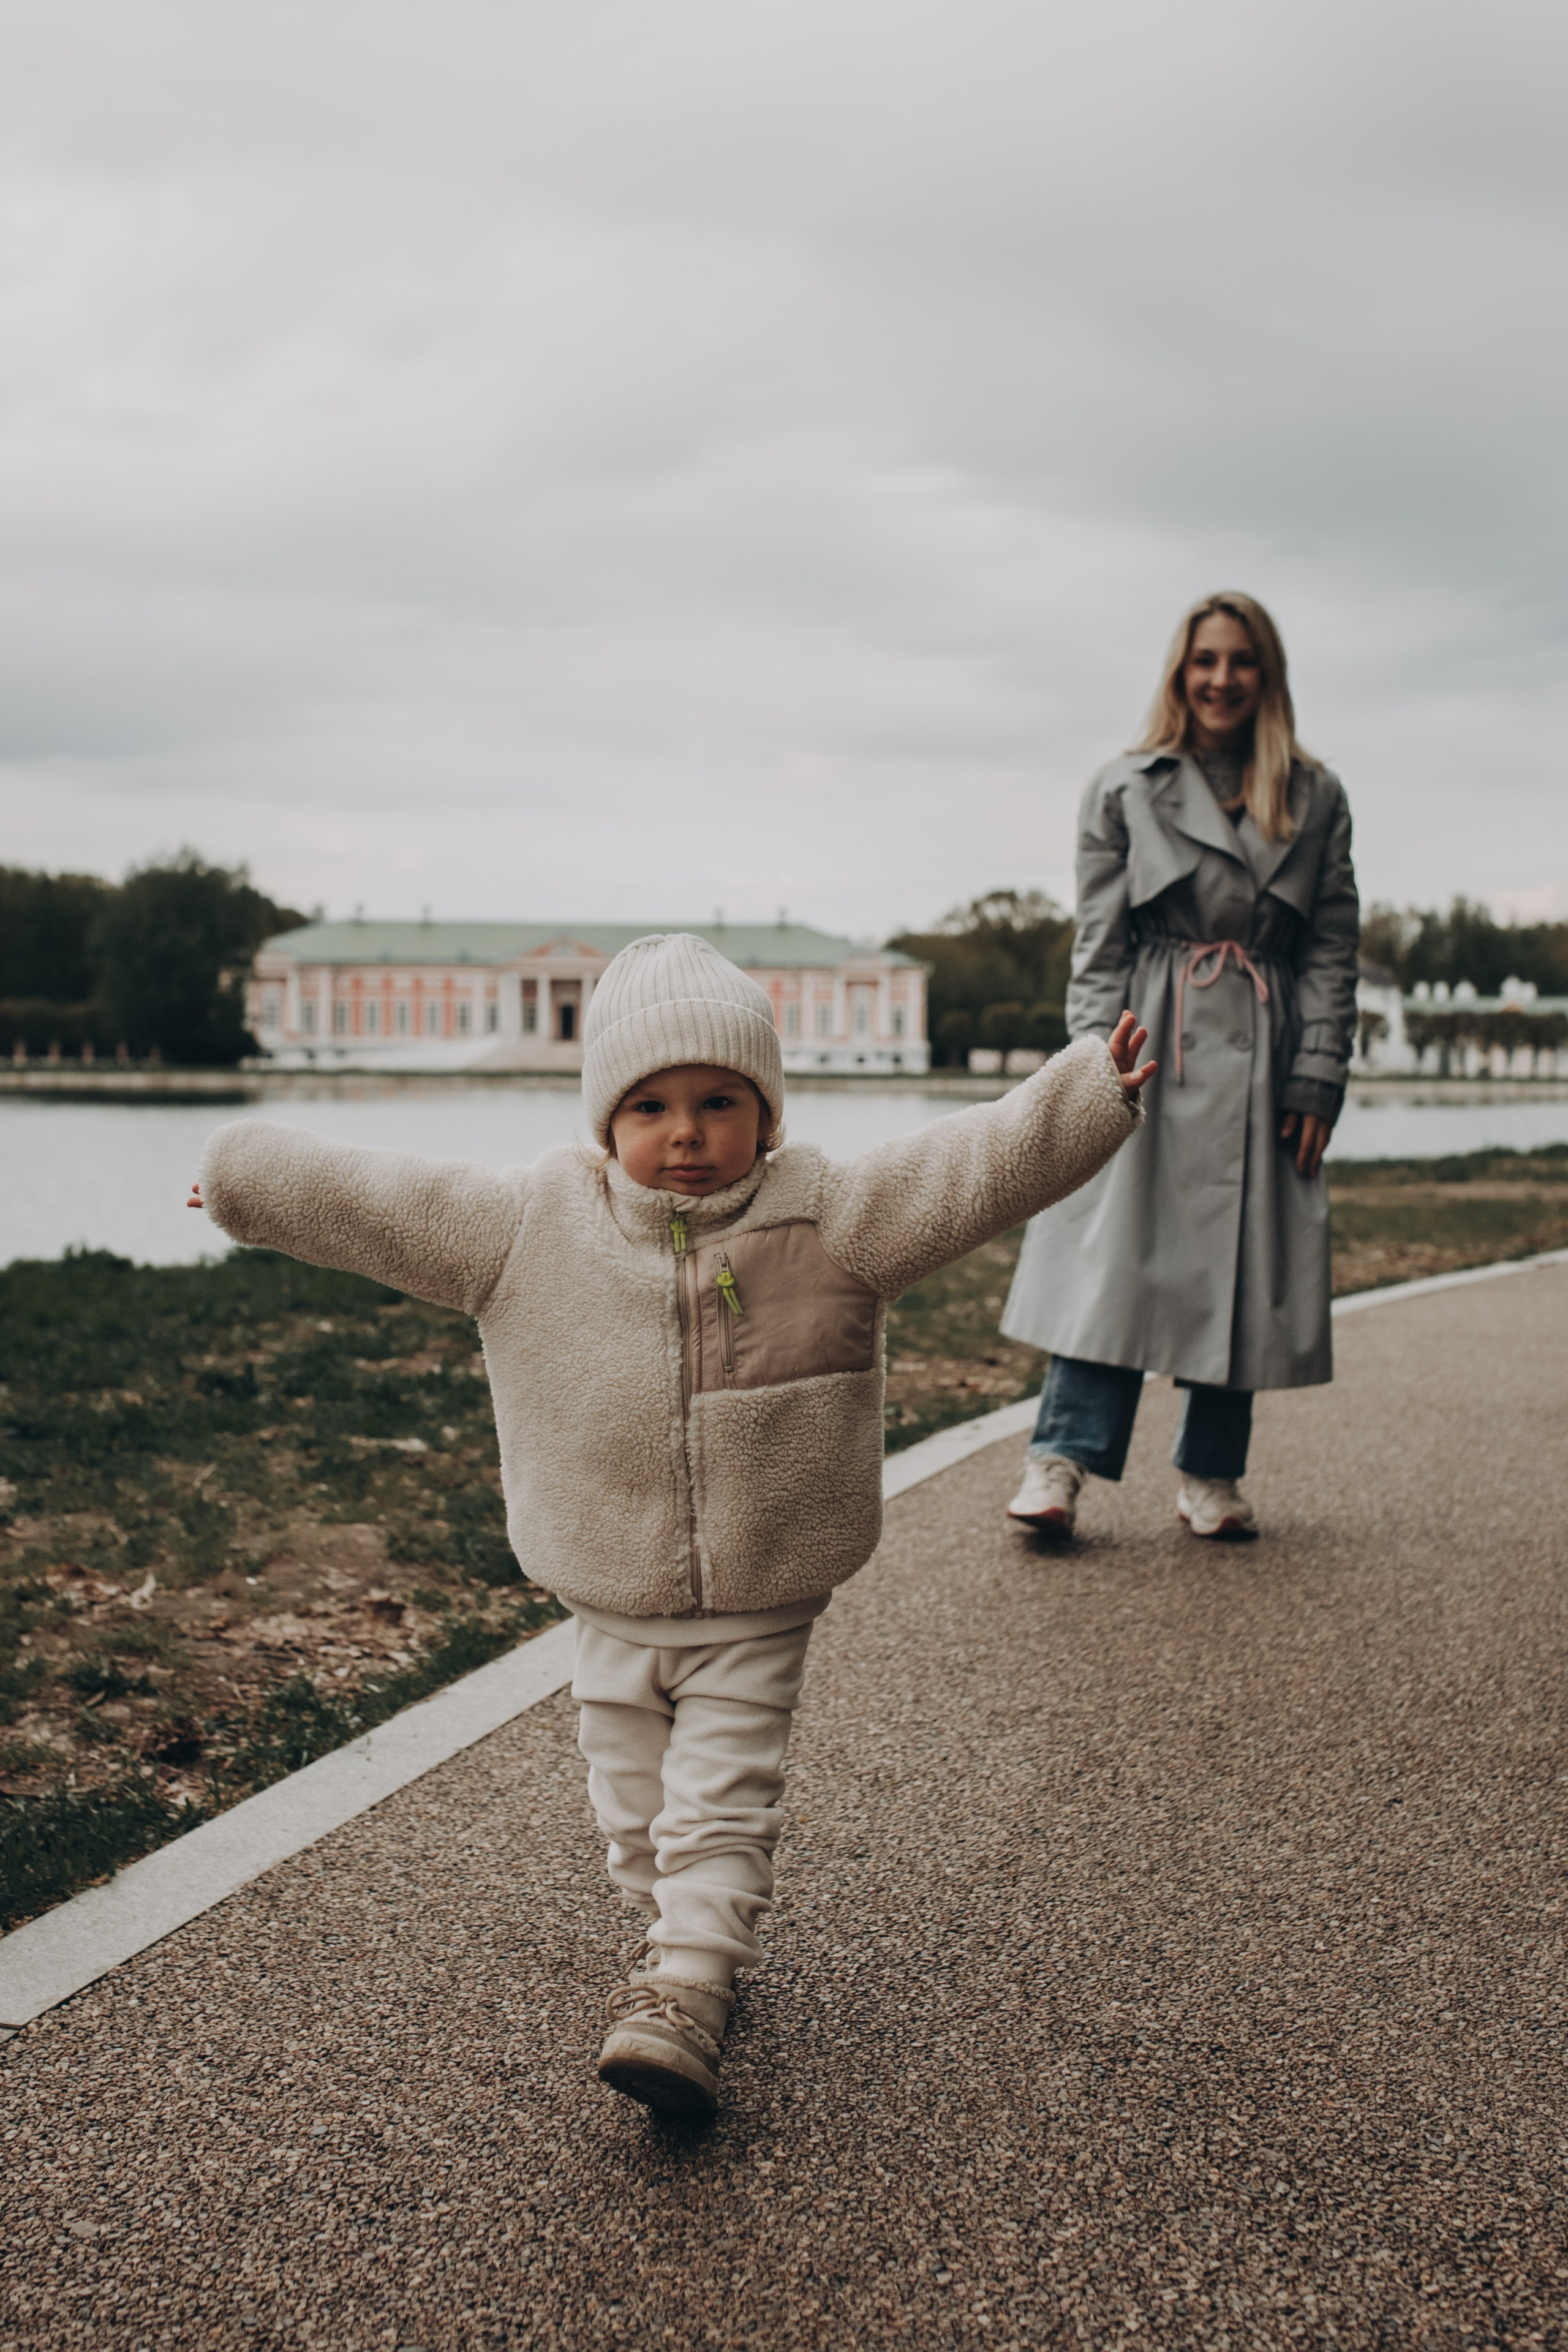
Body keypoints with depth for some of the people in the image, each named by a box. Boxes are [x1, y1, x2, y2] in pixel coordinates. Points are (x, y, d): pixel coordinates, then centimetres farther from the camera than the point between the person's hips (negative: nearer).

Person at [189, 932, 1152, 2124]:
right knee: (636, 1810, 16)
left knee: (722, 1805, -6)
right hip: (610, 1609, 3)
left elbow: (979, 1168, -19)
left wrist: (1099, 1089, -30)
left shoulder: (832, 1217, -11)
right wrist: (241, 1175, 5)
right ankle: (682, 1938, 37)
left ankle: (684, 1995, -3)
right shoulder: (527, 1225, -6)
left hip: (759, 1610, -3)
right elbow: (367, 1200, 0)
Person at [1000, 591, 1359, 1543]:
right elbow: (1098, 945, 2)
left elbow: (1335, 949, 7)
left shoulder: (1316, 800, 8)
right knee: (1115, 1245, -9)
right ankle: (1062, 1459, -6)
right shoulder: (1126, 790, 4)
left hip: (1263, 1061, 2)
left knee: (1246, 1262, 5)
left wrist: (1319, 1078, 0)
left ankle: (1212, 1474, 16)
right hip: (1152, 1048, -2)